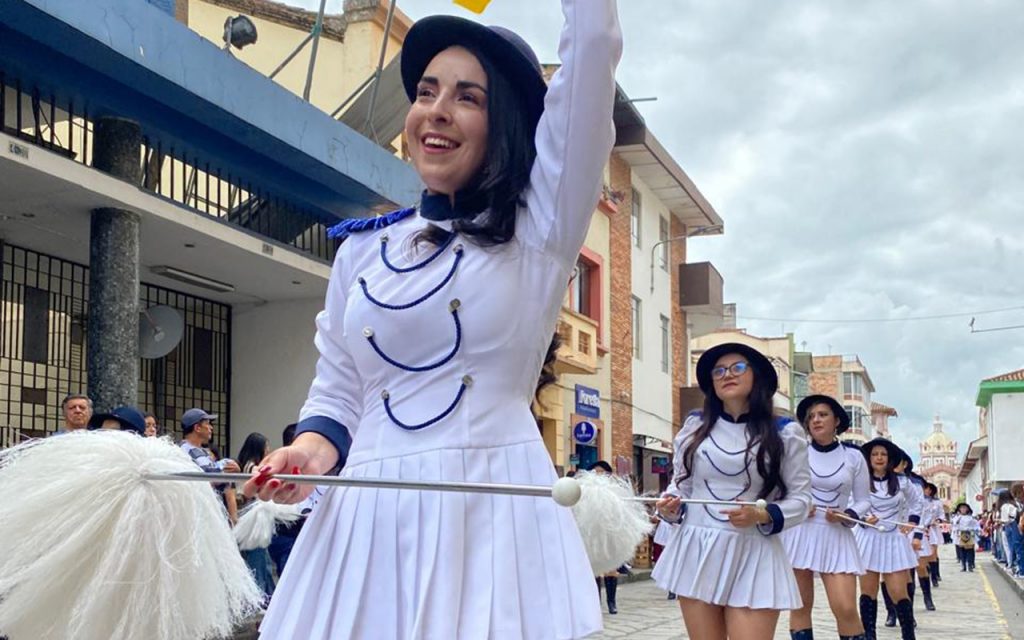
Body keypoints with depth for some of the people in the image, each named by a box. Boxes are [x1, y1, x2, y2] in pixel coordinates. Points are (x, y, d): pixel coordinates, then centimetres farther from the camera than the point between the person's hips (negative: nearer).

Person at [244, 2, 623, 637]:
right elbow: (336, 394, 16)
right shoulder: (364, 249, 13)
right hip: (369, 518, 4)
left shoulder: (537, 228, 2)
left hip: (494, 511, -3)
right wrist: (310, 450, -3)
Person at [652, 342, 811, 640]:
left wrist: (763, 516, -16)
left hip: (753, 554, -3)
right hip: (696, 552, 3)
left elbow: (800, 498, 2)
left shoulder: (784, 433, 2)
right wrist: (671, 507, -6)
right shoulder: (695, 426, 10)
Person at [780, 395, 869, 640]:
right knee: (801, 606, 4)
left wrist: (847, 516, -11)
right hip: (797, 533, 0)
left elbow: (864, 501, 9)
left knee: (846, 609, -10)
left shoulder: (853, 456, 4)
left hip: (836, 535, 0)